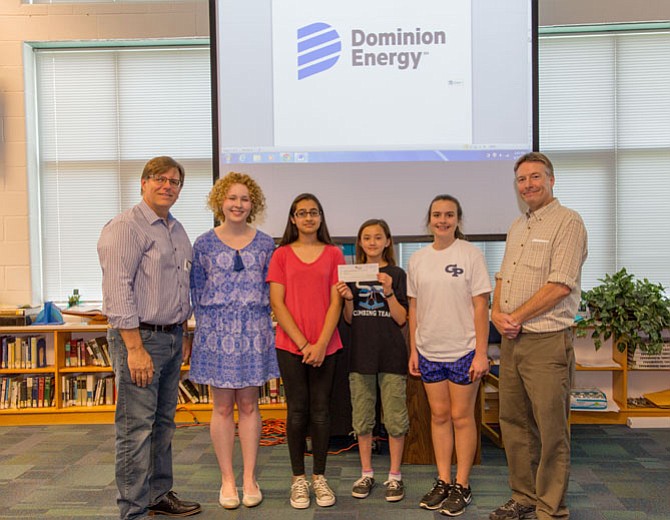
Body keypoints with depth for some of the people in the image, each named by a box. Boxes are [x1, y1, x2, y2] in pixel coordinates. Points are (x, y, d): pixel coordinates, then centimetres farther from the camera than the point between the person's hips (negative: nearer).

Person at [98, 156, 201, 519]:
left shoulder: (178, 231, 16)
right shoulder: (125, 227, -11)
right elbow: (117, 290, -18)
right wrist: (135, 348, -21)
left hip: (172, 338, 8)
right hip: (139, 338, -8)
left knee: (163, 424, 16)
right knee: (137, 429, -2)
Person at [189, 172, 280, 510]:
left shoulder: (265, 244, 4)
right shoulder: (204, 244, 1)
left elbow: (270, 289, 9)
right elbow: (197, 292, 4)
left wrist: (257, 322, 2)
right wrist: (211, 326, 0)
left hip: (254, 331, 1)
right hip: (217, 331, -1)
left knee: (249, 406, 8)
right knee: (223, 408, 6)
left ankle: (249, 479, 19)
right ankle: (227, 480, 19)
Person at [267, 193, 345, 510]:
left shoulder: (333, 254, 6)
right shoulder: (282, 255, 4)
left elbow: (335, 302, 0)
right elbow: (277, 303, -2)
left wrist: (321, 344, -9)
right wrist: (303, 343, -9)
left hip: (325, 346, 1)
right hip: (290, 345, 0)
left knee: (321, 411, 6)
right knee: (297, 412, 6)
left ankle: (319, 477, 21)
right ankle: (298, 479, 19)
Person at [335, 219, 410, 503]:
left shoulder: (397, 274, -1)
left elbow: (401, 318, -5)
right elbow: (349, 319, 7)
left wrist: (389, 292, -18)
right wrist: (348, 298, -11)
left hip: (391, 354, -2)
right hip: (361, 353, 3)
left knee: (395, 419, 3)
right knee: (362, 418, 10)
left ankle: (395, 476, 18)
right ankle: (366, 473, 24)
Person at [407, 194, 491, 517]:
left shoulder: (471, 254, -6)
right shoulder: (418, 260, 6)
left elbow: (480, 306, -7)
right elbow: (414, 308, 10)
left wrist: (481, 353, -11)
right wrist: (413, 351, 8)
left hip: (463, 350, -4)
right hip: (429, 351, 4)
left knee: (461, 417, 5)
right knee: (439, 415, 12)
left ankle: (462, 485, 18)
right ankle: (443, 481, 24)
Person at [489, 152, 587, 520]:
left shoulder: (567, 222, -9)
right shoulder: (517, 227, 17)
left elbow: (559, 286, -18)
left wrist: (515, 317, -12)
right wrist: (497, 312, 0)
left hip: (547, 341, -8)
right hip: (511, 340, 8)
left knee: (551, 431, 2)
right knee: (514, 423, 15)